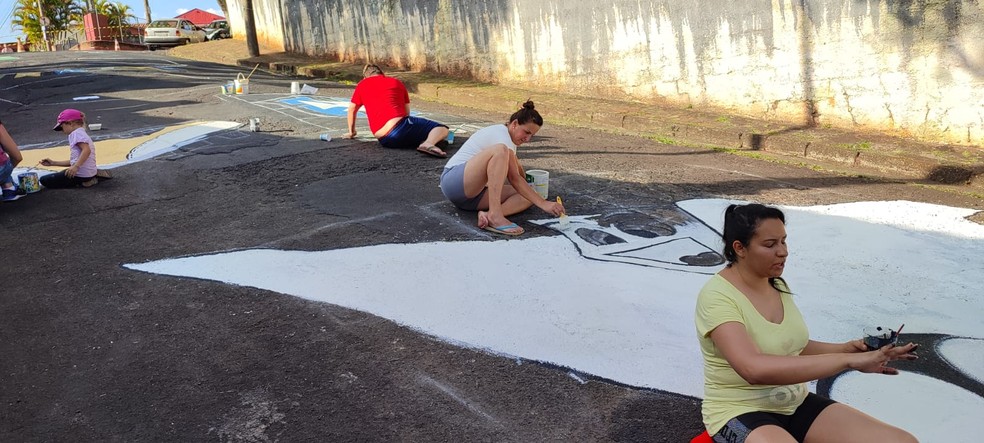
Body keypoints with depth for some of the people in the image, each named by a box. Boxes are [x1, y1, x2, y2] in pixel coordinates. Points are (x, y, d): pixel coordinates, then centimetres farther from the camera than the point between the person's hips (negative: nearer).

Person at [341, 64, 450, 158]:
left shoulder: (362, 85, 21)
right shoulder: (397, 82, 21)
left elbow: (351, 109, 31)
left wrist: (351, 132, 45)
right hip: (398, 126, -3)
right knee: (442, 128, 1)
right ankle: (429, 143, -33)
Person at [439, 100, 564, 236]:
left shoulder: (505, 135, 16)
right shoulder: (501, 135, -14)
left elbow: (517, 168, 33)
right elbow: (514, 179, -22)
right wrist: (543, 204, -26)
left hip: (472, 194, 10)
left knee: (526, 195, -8)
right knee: (500, 150, -33)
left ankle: (488, 215, -31)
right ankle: (494, 214, -39)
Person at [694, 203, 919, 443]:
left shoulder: (777, 285, 4)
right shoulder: (717, 296, -20)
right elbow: (754, 368, -34)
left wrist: (845, 349, -2)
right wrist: (848, 360, -32)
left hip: (795, 404, 7)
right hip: (740, 413, -7)